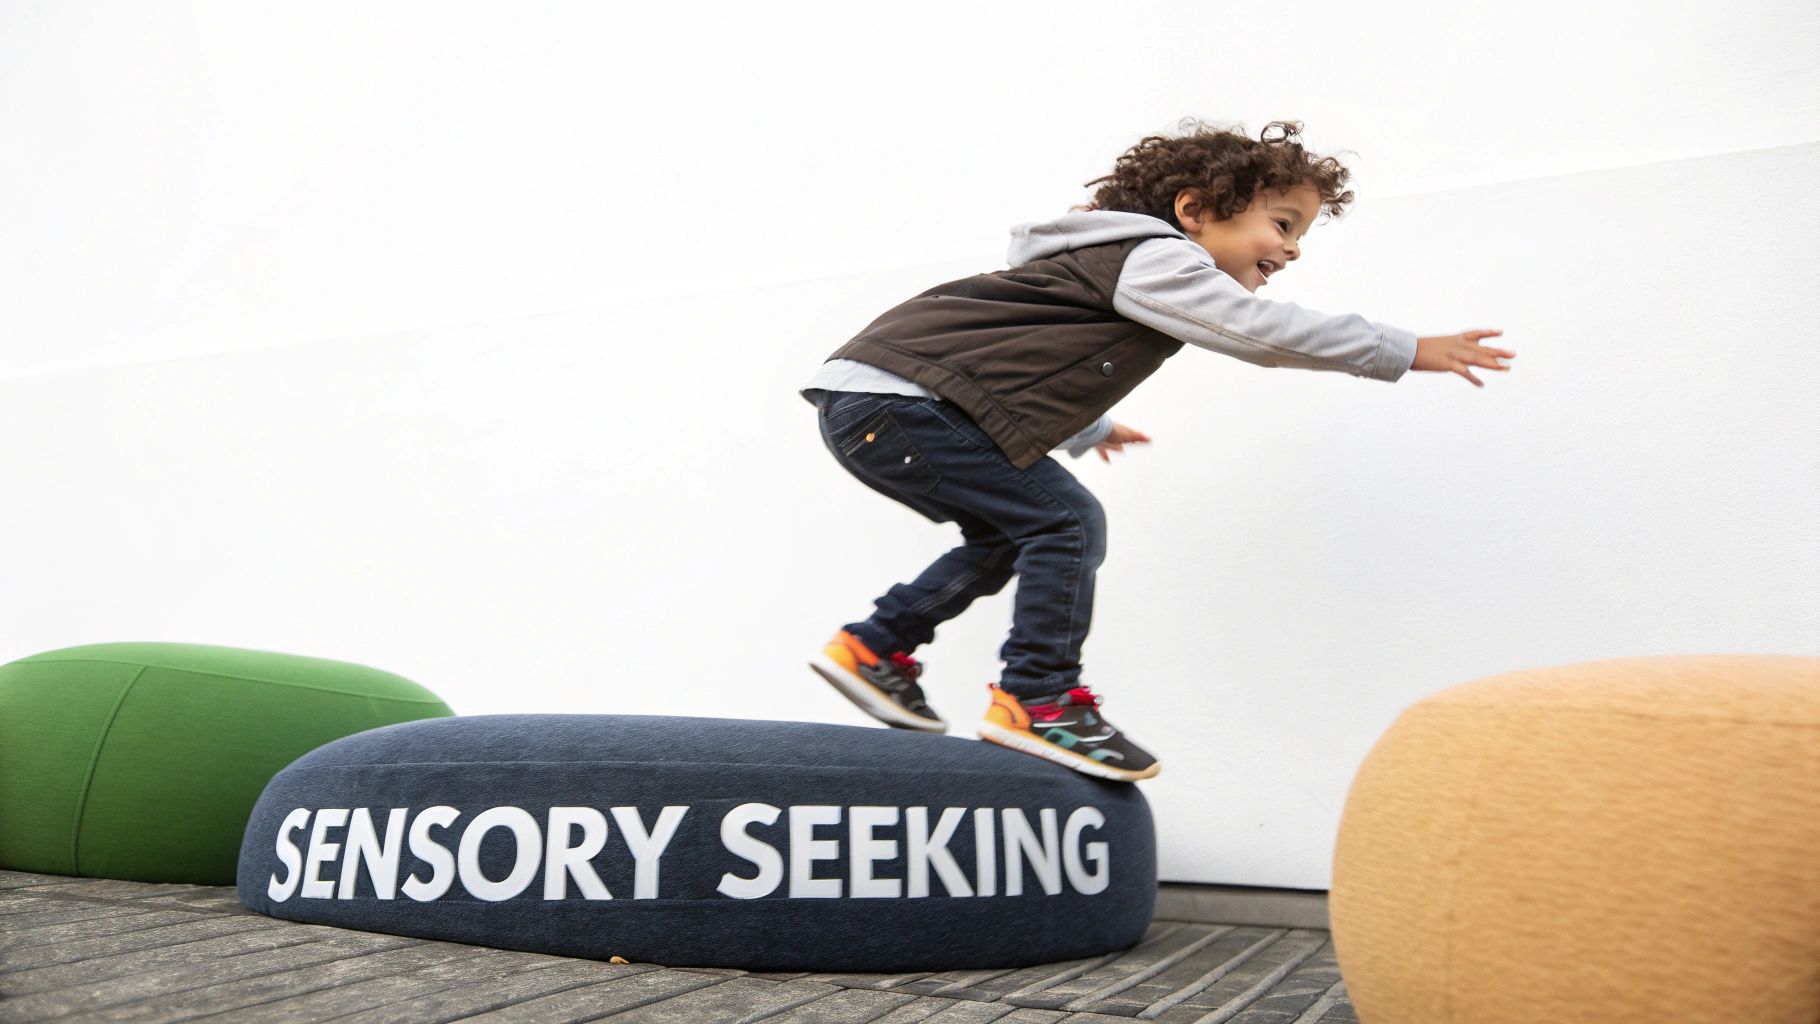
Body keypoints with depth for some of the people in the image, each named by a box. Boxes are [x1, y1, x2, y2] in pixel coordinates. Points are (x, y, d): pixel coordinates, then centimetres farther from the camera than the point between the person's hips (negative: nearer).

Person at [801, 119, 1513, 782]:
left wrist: (1090, 430, 55)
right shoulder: (1154, 259, -7)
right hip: (896, 400, -11)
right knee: (1066, 523, -12)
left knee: (1008, 538, 20)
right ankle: (1036, 701, -6)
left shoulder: (1113, 264, 24)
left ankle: (874, 648, 25)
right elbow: (1259, 328, -16)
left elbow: (1037, 359, 37)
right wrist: (1406, 351, -9)